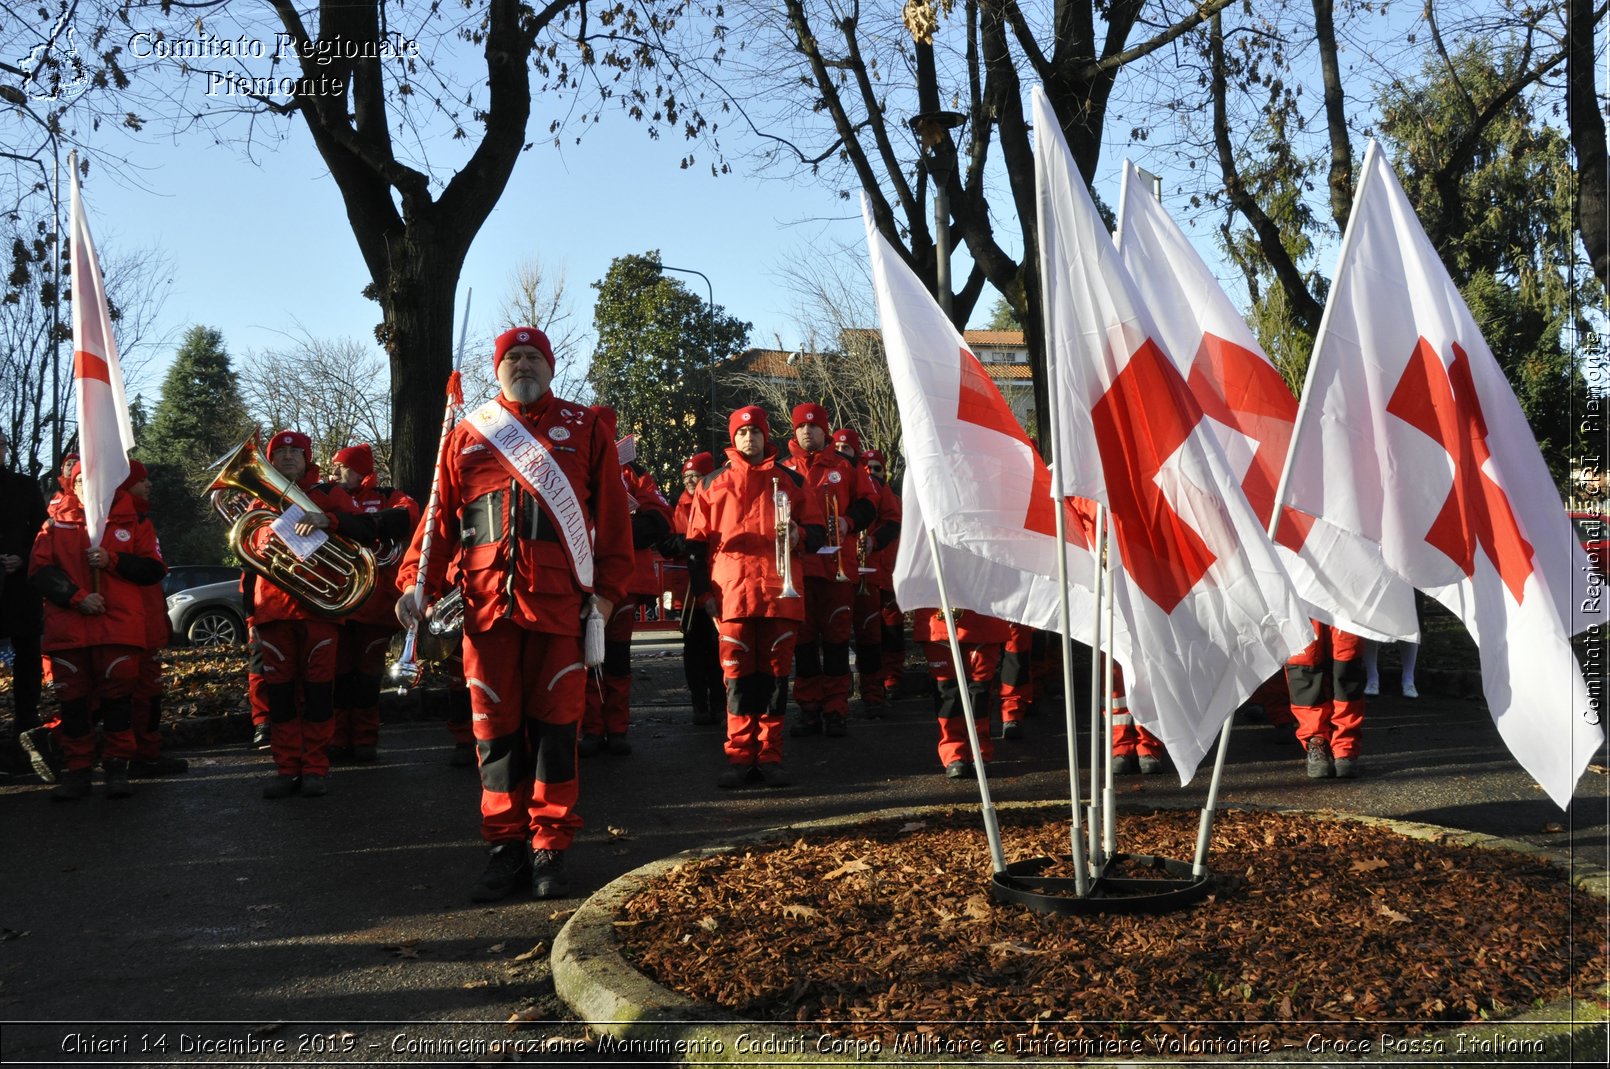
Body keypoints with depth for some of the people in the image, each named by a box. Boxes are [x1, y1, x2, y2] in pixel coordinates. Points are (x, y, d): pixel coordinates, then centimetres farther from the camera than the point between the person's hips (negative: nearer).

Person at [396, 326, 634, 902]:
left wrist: (608, 587, -3)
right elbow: (440, 514, 10)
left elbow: (612, 513, 6)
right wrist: (416, 581, -2)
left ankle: (550, 849, 11)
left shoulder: (585, 429, 10)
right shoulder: (467, 436, 15)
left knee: (555, 723, 1)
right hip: (487, 602, 2)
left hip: (560, 602, -1)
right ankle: (507, 847, 14)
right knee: (496, 726, 4)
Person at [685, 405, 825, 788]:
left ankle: (770, 755, 9)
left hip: (781, 593, 1)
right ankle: (740, 755, 5)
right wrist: (703, 590, 3)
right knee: (738, 675, -1)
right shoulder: (713, 484, 13)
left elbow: (817, 532, 14)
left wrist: (798, 535, -9)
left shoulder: (790, 480, 15)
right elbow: (697, 542, 11)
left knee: (775, 673, 2)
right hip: (732, 594, 0)